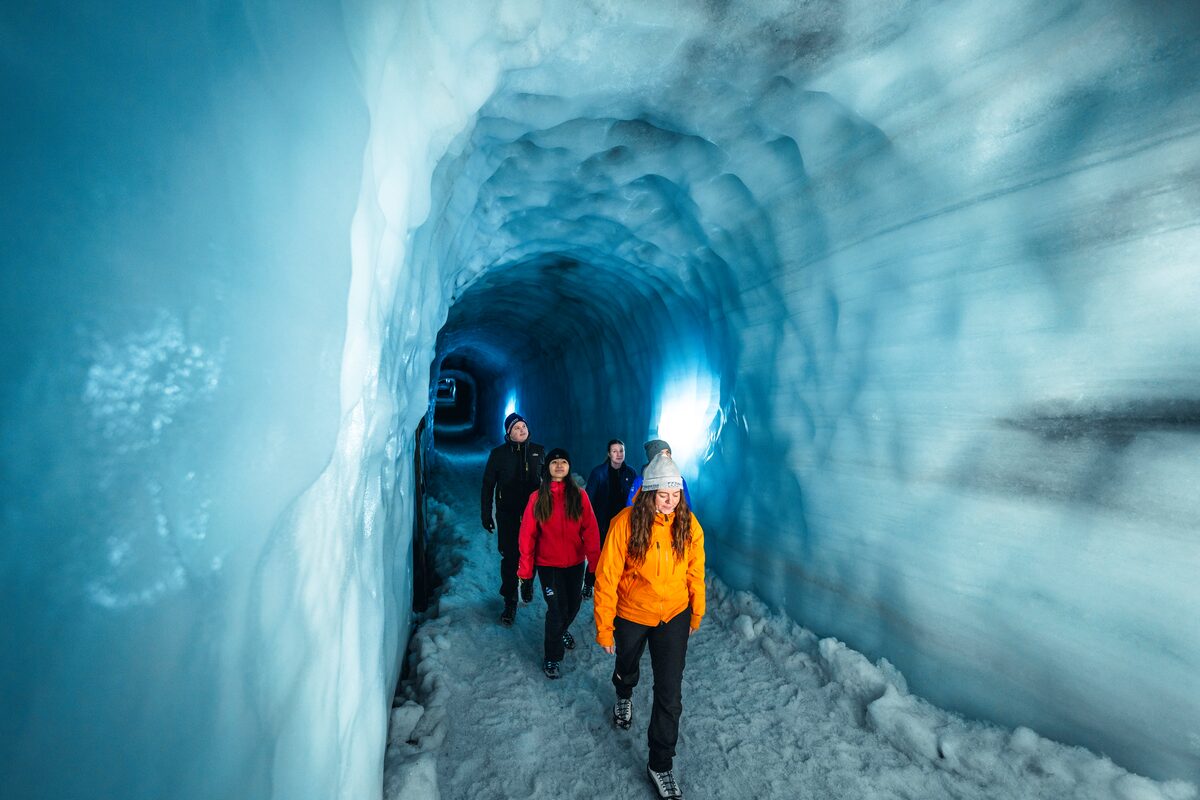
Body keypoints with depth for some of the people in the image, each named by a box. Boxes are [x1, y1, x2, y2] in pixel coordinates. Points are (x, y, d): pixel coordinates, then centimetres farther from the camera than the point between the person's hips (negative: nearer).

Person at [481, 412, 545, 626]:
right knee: (510, 558, 1)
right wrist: (486, 514, 1)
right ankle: (510, 602, 15)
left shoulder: (538, 451, 3)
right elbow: (488, 485, 3)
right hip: (508, 515, -1)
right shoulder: (498, 454, -1)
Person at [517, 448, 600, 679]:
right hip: (548, 564, -2)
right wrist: (525, 572, -8)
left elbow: (590, 531, -9)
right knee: (556, 608, -2)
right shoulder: (537, 498, -9)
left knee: (573, 604, 17)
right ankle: (551, 657, 23)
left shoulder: (579, 496, -7)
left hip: (575, 562, 2)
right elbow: (528, 536, -8)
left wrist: (594, 564, -13)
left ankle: (562, 630, 51)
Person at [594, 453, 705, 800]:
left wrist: (696, 613, 9)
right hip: (631, 615, -1)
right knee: (627, 667, 27)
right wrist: (604, 627, -13)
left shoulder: (688, 525, -18)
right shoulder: (625, 523, -27)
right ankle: (624, 696, 63)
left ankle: (661, 765, 26)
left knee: (670, 693, 2)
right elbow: (606, 577, -19)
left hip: (674, 616, 1)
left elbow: (695, 573, -2)